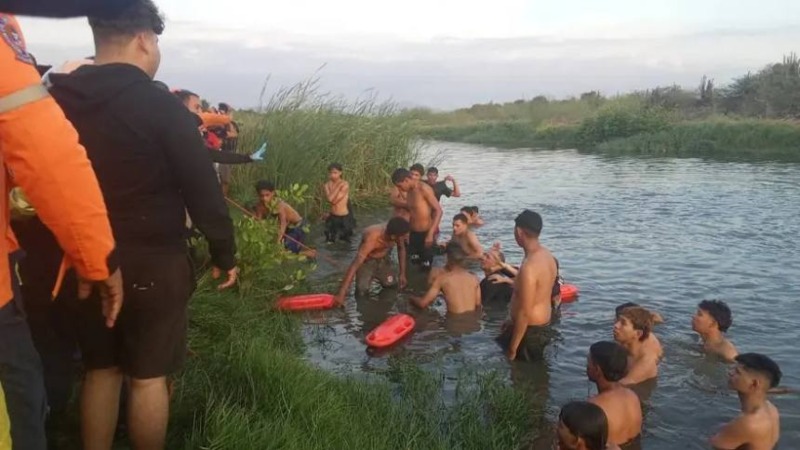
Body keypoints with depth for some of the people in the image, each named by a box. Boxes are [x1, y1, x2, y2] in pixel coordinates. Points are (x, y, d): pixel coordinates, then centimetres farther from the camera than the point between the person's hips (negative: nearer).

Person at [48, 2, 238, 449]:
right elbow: (203, 190, -13)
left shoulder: (60, 99, 2)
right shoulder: (160, 105, -15)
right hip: (153, 262, -5)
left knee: (100, 370, 18)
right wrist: (225, 253, -2)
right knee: (148, 376, 7)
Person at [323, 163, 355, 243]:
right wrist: (338, 186, -17)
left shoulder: (345, 184, -14)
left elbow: (334, 200, -20)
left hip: (345, 217, -3)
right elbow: (329, 199, -20)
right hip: (333, 217, 3)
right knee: (330, 242, 10)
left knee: (346, 242, 11)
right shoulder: (327, 184, -1)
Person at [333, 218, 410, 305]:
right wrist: (341, 294, -47)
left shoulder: (397, 234, -25)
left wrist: (402, 274, -2)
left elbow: (401, 249, 0)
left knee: (391, 286, -8)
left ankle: (377, 276, 23)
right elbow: (354, 265, -44)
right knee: (362, 292, -16)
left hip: (384, 259, 4)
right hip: (367, 260, -4)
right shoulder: (372, 239, -41)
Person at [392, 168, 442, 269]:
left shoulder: (424, 189, -15)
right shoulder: (410, 191, 9)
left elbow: (438, 210, -18)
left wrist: (431, 233, -23)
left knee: (425, 268, -2)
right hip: (413, 234, 8)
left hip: (425, 234, -7)